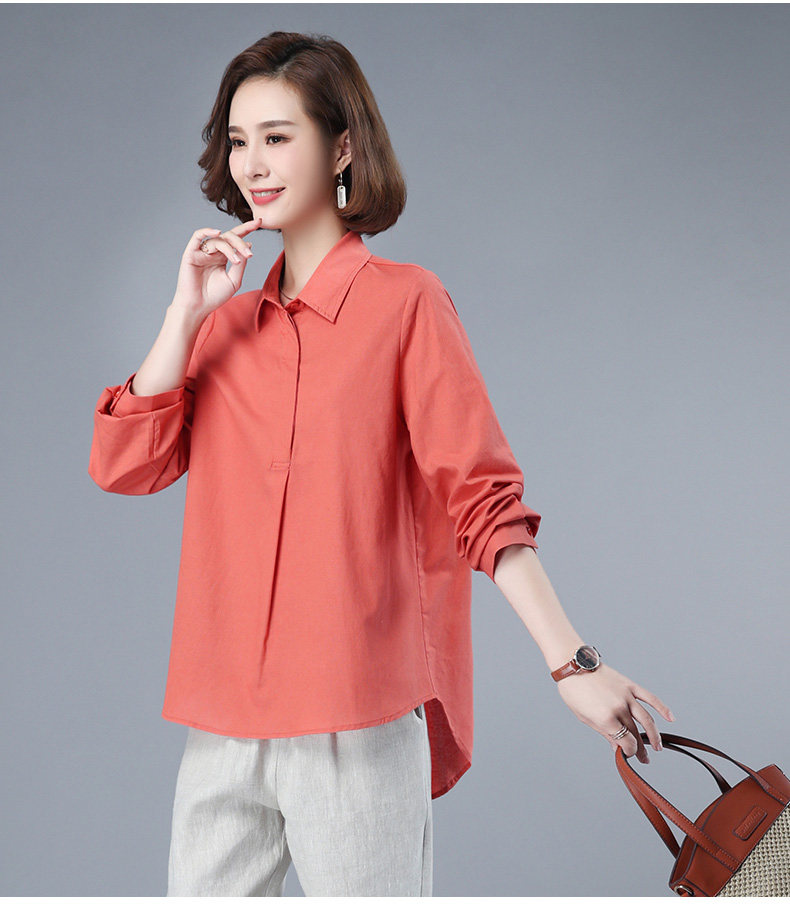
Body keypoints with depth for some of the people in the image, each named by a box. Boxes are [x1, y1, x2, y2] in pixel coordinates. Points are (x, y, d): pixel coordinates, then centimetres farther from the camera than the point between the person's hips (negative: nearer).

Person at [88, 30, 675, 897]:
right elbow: (122, 465, 2)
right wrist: (188, 310, -3)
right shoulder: (224, 321, 12)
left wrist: (572, 664, -15)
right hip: (222, 722, 5)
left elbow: (482, 498, -8)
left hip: (355, 724, -5)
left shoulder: (405, 301, -3)